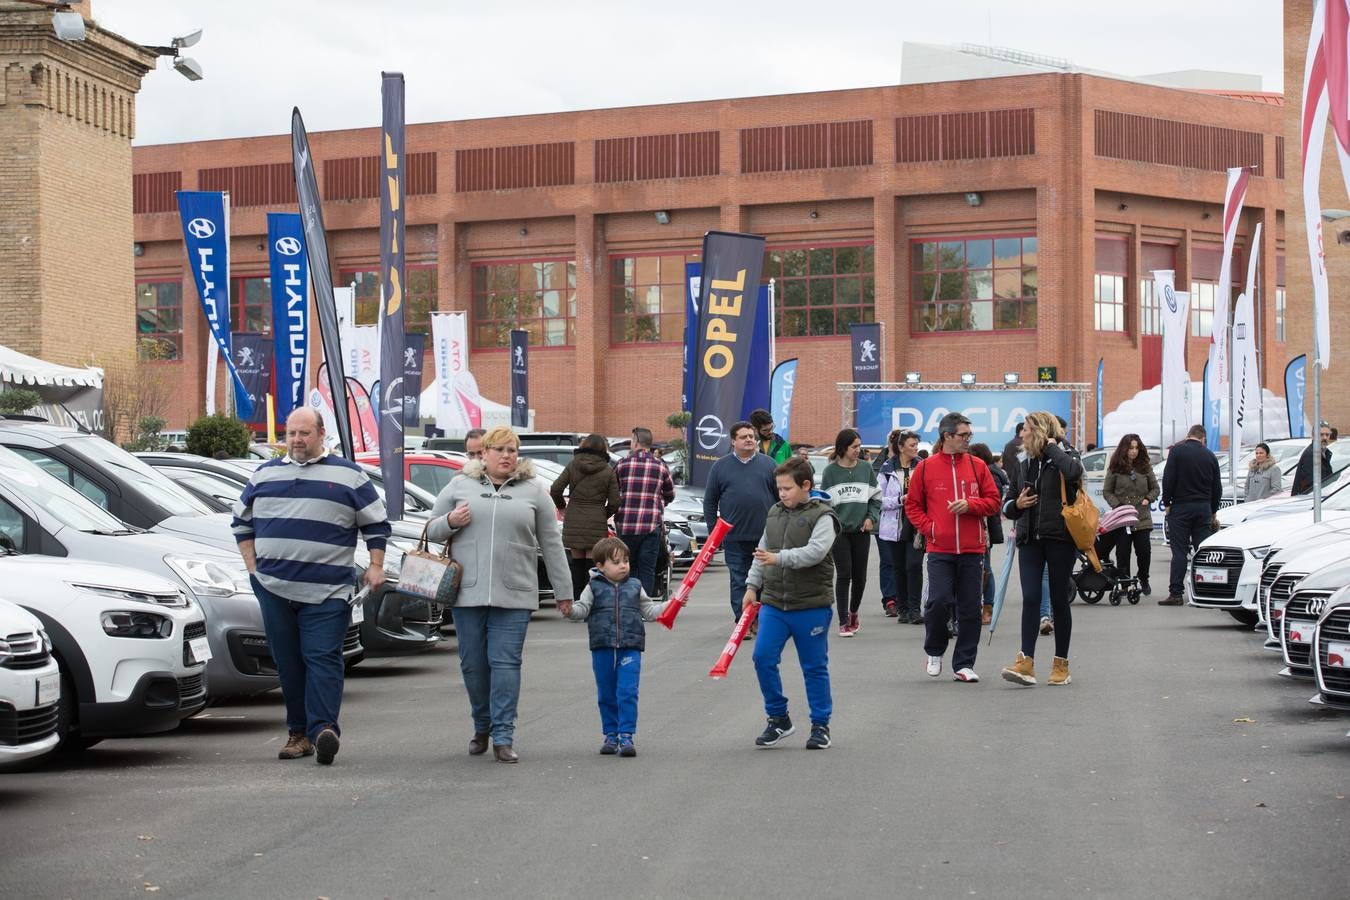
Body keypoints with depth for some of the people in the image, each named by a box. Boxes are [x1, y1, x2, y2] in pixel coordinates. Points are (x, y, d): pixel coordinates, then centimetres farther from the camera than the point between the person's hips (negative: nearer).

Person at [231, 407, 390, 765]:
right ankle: (298, 732, 11)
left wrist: (376, 566, 0)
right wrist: (252, 565, 14)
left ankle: (323, 728, -18)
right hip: (273, 588, 4)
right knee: (288, 664, 6)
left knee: (322, 658, -12)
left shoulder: (348, 475, 6)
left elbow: (376, 524, 10)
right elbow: (242, 521, 24)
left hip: (326, 591, -3)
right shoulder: (265, 474, 15)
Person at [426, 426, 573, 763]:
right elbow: (432, 530, 15)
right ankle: (482, 727, 27)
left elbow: (551, 544, 10)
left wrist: (563, 591, 9)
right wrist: (449, 522, -8)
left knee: (505, 663, -6)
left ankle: (503, 737, -4)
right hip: (467, 592, 1)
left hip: (514, 595, -1)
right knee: (473, 665, 8)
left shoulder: (534, 492, 8)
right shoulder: (459, 487, 9)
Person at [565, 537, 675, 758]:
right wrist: (569, 609, -24)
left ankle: (626, 736, -6)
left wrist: (671, 604, 6)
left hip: (630, 649, 0)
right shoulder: (594, 587, 4)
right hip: (602, 649, 0)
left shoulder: (635, 586, 10)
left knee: (628, 693, -9)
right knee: (606, 695, 9)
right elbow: (582, 609, -4)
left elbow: (649, 611, 16)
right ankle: (610, 735, 20)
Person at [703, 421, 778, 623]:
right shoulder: (720, 466, 5)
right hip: (734, 537, 0)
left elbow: (781, 497, 9)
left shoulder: (768, 464, 6)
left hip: (765, 536, 1)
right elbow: (710, 502, 8)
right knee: (738, 582, 2)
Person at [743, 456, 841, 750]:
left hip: (811, 606, -5)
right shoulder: (774, 513, 11)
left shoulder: (822, 516, -8)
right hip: (773, 603, 5)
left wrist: (779, 558, -30)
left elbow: (815, 551, -22)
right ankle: (778, 718, 10)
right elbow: (762, 552, 18)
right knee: (763, 658, -5)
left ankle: (820, 724, 17)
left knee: (815, 666, 5)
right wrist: (752, 585, 11)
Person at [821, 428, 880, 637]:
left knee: (860, 575, 7)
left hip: (861, 529, 2)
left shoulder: (866, 468, 5)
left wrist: (871, 517, -2)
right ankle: (844, 621, -2)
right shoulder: (830, 471, 0)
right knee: (844, 574, -6)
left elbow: (876, 497, 12)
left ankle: (853, 612, 30)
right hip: (839, 530, -2)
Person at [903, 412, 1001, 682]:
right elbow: (912, 505, 8)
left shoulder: (977, 466, 7)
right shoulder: (926, 468, 3)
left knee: (970, 609, 3)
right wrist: (928, 527, -5)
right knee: (939, 601, -11)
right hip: (940, 550, -2)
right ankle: (934, 651, 14)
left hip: (972, 549, 2)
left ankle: (964, 665, 12)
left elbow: (993, 501, 8)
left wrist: (970, 505, -9)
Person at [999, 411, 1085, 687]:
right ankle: (1026, 662, -14)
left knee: (1059, 600, 3)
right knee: (1030, 599, -8)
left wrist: (1051, 447, -14)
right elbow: (1007, 504, 22)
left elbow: (1074, 471, -28)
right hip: (1030, 540, 4)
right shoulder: (1022, 466, 14)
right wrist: (1017, 504, -2)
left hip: (1060, 539, -4)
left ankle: (1061, 664, 13)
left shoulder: (1063, 458, -2)